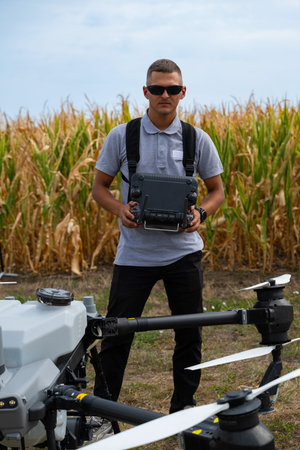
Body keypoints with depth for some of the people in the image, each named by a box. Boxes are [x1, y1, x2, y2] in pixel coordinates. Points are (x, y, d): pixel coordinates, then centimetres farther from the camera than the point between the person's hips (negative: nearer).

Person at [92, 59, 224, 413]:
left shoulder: (198, 140, 2)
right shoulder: (121, 136, -1)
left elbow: (217, 190, 10)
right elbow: (99, 187, 6)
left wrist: (201, 213, -11)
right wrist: (119, 209, -14)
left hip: (183, 251, 2)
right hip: (135, 252, -1)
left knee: (189, 335, 9)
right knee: (116, 333, 3)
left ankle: (183, 410, 27)